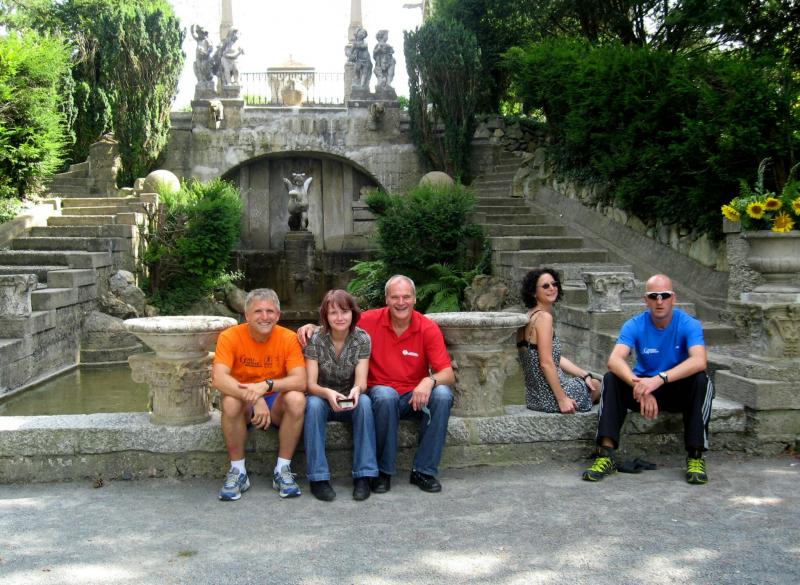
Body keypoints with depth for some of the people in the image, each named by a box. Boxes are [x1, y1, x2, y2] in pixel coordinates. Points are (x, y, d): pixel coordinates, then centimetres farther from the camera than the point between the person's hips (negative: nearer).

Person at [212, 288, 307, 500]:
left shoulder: (288, 338, -13)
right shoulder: (230, 337, -14)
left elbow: (300, 381, -23)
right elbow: (218, 378, -27)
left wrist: (266, 385, -40)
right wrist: (254, 399, -39)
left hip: (276, 404, 1)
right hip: (245, 407, 0)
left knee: (297, 399, -30)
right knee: (230, 401, -33)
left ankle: (282, 470, -15)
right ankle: (238, 472, -15)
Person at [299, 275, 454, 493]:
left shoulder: (428, 328, -6)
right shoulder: (371, 320, -5)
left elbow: (448, 374, -9)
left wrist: (429, 381, -31)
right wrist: (311, 327, -11)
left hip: (416, 397, 1)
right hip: (382, 395, -1)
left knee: (443, 394, -29)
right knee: (385, 395, -36)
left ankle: (424, 471, -16)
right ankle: (383, 471, -17)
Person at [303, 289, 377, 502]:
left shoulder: (362, 339, -8)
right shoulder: (315, 340, -11)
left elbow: (361, 381, -16)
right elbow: (311, 384, -17)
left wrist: (356, 390, -41)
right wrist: (328, 393, -40)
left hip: (351, 403, 1)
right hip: (323, 399, -1)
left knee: (365, 402, -32)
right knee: (313, 404, -34)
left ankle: (363, 476, -28)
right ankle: (318, 478, -30)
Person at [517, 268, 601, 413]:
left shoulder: (531, 316, 11)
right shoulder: (544, 317, -18)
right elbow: (546, 363, -23)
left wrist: (584, 374, 10)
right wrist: (562, 399, -20)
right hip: (549, 397, -9)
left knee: (592, 382, 28)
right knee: (596, 386, 17)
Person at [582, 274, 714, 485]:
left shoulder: (689, 324, -15)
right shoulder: (635, 325, -11)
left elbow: (699, 361, -33)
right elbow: (614, 360, -27)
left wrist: (660, 379, -47)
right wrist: (638, 384, -46)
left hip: (679, 390, -1)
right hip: (644, 386, 1)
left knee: (701, 381, -31)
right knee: (611, 380, -24)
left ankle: (695, 457, -27)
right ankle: (606, 454, -29)